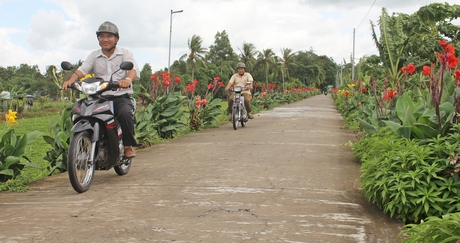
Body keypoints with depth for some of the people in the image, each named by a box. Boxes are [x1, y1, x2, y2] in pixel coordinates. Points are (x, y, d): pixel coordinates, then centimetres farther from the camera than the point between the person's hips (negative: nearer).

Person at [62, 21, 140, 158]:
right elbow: (82, 70, 2)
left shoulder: (125, 54, 7)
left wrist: (127, 79, -36)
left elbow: (133, 70, -11)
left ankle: (128, 145, -13)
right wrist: (70, 80, -21)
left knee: (125, 113, -33)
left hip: (121, 96, -3)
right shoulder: (94, 56, 16)